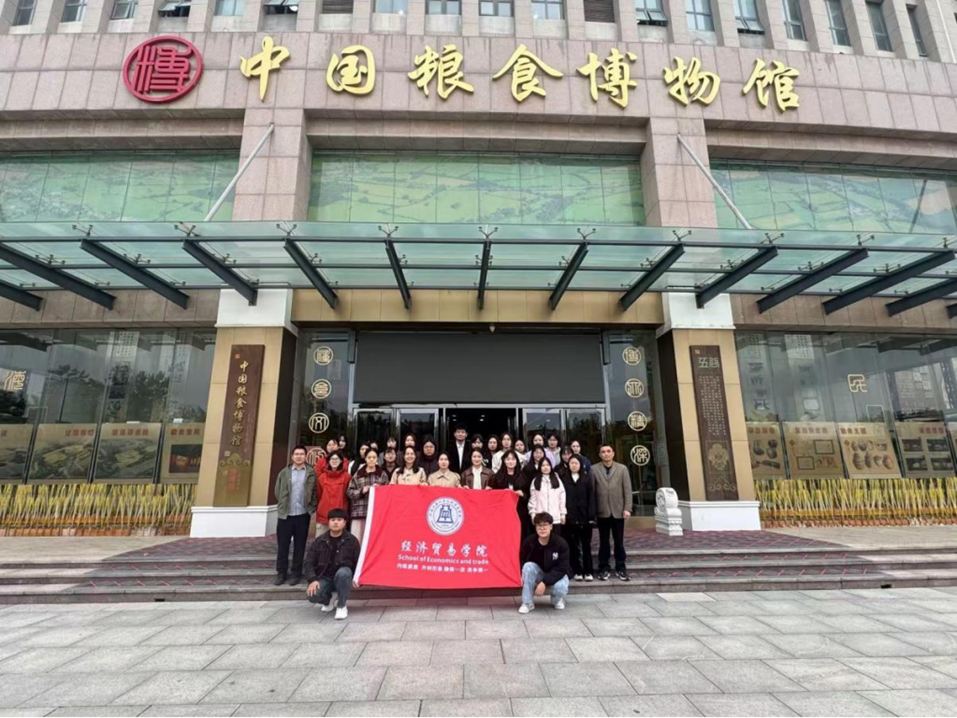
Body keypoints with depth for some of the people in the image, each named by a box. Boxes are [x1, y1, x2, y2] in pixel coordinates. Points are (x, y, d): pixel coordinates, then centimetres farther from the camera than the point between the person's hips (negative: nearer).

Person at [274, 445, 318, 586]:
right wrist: (282, 505, 3)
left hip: (303, 514, -1)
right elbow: (278, 491, 7)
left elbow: (315, 491, 0)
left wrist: (312, 506, -6)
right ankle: (281, 573, 19)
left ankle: (296, 573, 19)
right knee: (282, 545, 7)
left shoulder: (312, 473, -1)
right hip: (285, 514, 1)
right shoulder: (284, 472, 5)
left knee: (299, 546, 8)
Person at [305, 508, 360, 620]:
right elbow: (309, 562, -2)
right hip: (324, 578, 2)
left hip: (343, 576, -2)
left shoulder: (352, 540, -4)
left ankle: (342, 606, -13)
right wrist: (313, 580, -18)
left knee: (343, 572, -38)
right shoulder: (319, 541, 1)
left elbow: (358, 562, -3)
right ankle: (329, 600, 10)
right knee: (312, 595, -29)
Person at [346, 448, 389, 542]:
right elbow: (349, 491, 7)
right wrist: (361, 491, -8)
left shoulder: (383, 474, 8)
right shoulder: (358, 474, 8)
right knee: (356, 539, -2)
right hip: (359, 512, 0)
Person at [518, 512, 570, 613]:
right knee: (528, 566, -31)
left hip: (556, 574, -1)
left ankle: (557, 600, 7)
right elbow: (522, 560, -4)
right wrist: (522, 575, -25)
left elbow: (562, 568, -26)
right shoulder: (529, 541, -19)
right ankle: (527, 603, -14)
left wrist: (544, 582, -34)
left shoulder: (561, 543, -25)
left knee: (560, 587, -35)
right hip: (538, 573, 2)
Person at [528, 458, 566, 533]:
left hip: (556, 517, 1)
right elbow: (532, 498, 4)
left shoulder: (557, 480, 8)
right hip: (540, 517, -1)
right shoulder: (535, 481, 6)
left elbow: (562, 497, 7)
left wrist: (563, 513, 3)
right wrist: (533, 513, -1)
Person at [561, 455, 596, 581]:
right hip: (570, 517, 1)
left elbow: (591, 497, -1)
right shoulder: (564, 479, 4)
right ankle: (577, 571, 15)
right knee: (573, 545, 6)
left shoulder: (587, 478, 3)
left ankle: (588, 571, 15)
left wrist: (591, 515, -8)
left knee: (586, 544, 7)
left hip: (584, 516, 0)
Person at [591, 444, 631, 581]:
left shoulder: (622, 468, 5)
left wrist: (627, 508, -7)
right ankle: (604, 568, 17)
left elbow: (627, 489, 1)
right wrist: (592, 510, -7)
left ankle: (621, 568, 17)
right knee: (603, 541, 7)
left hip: (618, 511, 1)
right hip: (602, 511, 0)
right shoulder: (594, 469, 2)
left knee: (619, 541, 6)